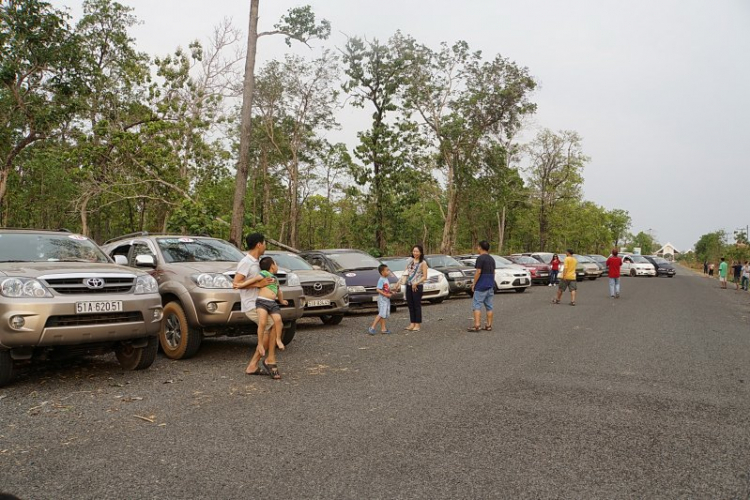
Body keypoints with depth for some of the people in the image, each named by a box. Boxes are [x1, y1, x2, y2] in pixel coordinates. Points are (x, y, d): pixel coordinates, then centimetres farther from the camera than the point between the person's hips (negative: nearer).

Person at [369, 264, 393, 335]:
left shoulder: (386, 279, 12)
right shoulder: (381, 280, -16)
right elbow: (378, 290, -23)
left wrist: (391, 292, 6)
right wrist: (386, 294, -23)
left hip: (386, 300, 9)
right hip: (382, 299, -9)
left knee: (384, 315, 10)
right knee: (381, 314, -12)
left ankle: (383, 328, 14)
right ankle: (372, 328, -10)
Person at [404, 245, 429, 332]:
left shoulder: (423, 263, -6)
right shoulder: (410, 260, 10)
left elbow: (425, 277, -9)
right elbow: (406, 271, 22)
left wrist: (416, 283, -17)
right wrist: (405, 273, 0)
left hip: (417, 286, -6)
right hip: (408, 285, 6)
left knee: (417, 305, -1)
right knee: (410, 305, 9)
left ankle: (418, 324, 7)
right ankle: (412, 323, 18)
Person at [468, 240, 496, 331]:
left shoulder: (480, 258, -12)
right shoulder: (492, 259, 14)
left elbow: (478, 272, -17)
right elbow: (493, 272, 16)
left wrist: (474, 283, -10)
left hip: (481, 286, -8)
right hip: (490, 286, 8)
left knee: (476, 305, -6)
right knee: (489, 306, 9)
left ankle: (477, 325, -12)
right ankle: (489, 325, 11)